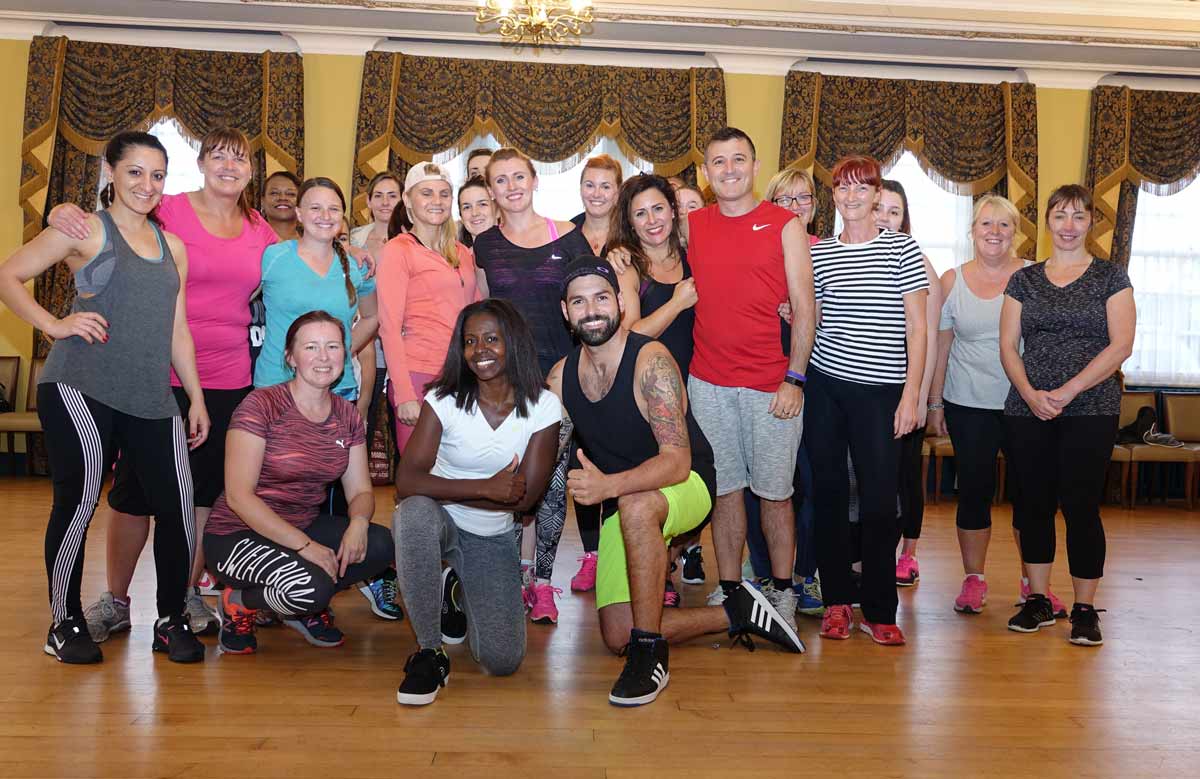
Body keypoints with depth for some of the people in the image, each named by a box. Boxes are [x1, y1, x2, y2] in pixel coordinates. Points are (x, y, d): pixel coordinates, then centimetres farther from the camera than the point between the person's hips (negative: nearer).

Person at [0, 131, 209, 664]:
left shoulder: (172, 247, 19)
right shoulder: (86, 230, 4)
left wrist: (196, 397, 18)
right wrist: (55, 325, -11)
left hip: (153, 400, 5)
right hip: (80, 389, -4)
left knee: (177, 505, -4)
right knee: (79, 498, -10)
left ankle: (172, 621, 12)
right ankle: (65, 623, 10)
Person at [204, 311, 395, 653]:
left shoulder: (347, 415, 4)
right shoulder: (262, 404, -15)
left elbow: (360, 491, 6)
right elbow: (238, 496, -19)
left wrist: (358, 522, -20)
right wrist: (304, 545, -26)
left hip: (302, 528, 6)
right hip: (237, 535, -6)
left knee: (380, 545, -19)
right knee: (310, 587, -32)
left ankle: (306, 607, 7)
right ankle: (239, 602, 1)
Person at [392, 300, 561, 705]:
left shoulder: (542, 407, -8)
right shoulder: (444, 400, -12)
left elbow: (525, 497, -10)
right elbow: (406, 482, -22)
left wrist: (444, 491, -13)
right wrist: (487, 488, -24)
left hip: (493, 539, 2)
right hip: (436, 525, -1)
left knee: (502, 661, -14)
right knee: (415, 510, -39)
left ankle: (460, 595, 23)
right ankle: (430, 651, -23)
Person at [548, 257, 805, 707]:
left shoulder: (651, 361, -22)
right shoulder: (560, 376, -4)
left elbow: (677, 461, -32)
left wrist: (609, 485, -46)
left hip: (685, 486, -6)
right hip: (621, 507, 6)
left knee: (635, 504, -42)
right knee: (617, 638, -5)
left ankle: (650, 655, -29)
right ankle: (737, 612, 15)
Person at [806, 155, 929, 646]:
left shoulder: (902, 249, 2)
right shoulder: (817, 253, 8)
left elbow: (916, 329, 0)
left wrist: (910, 396, -7)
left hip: (881, 390, -2)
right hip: (824, 385, 2)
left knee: (879, 499, -4)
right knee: (829, 492, 6)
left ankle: (879, 611, 7)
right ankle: (836, 600, 18)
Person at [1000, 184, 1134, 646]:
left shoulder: (1110, 277, 4)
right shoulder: (1023, 280, 11)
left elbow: (1121, 345, -6)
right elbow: (1008, 345, 6)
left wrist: (1067, 391, -14)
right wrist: (1031, 394, -10)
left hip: (1091, 409, -3)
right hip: (1027, 411, 3)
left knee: (1081, 505, -4)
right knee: (1033, 504, 6)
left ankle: (1085, 610, 7)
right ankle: (1038, 601, 18)